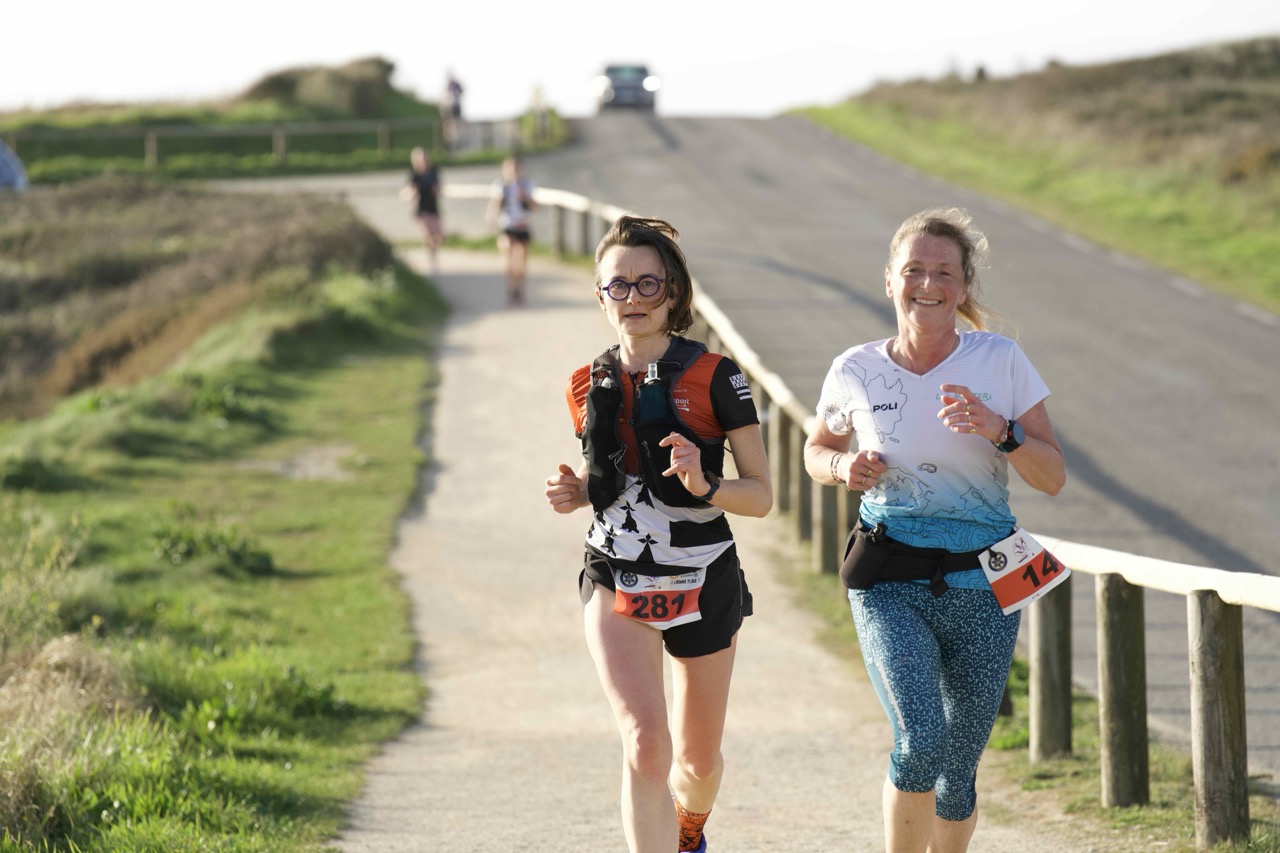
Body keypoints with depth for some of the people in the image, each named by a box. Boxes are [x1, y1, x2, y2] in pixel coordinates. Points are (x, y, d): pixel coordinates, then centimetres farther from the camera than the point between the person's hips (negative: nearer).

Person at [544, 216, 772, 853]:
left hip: (703, 585, -1)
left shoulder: (714, 378, -9)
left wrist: (704, 486, -27)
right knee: (645, 745, -20)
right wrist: (576, 492, -4)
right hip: (616, 585, 1)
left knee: (698, 761, 15)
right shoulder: (589, 387, 3)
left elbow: (761, 495, -8)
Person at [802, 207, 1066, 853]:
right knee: (919, 743, -23)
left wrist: (998, 430, -19)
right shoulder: (857, 371, 0)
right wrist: (844, 468, -4)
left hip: (982, 586, 1)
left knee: (956, 774, 7)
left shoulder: (1001, 361, -2)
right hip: (890, 585, -1)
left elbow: (1053, 478, -1)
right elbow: (817, 450, 19)